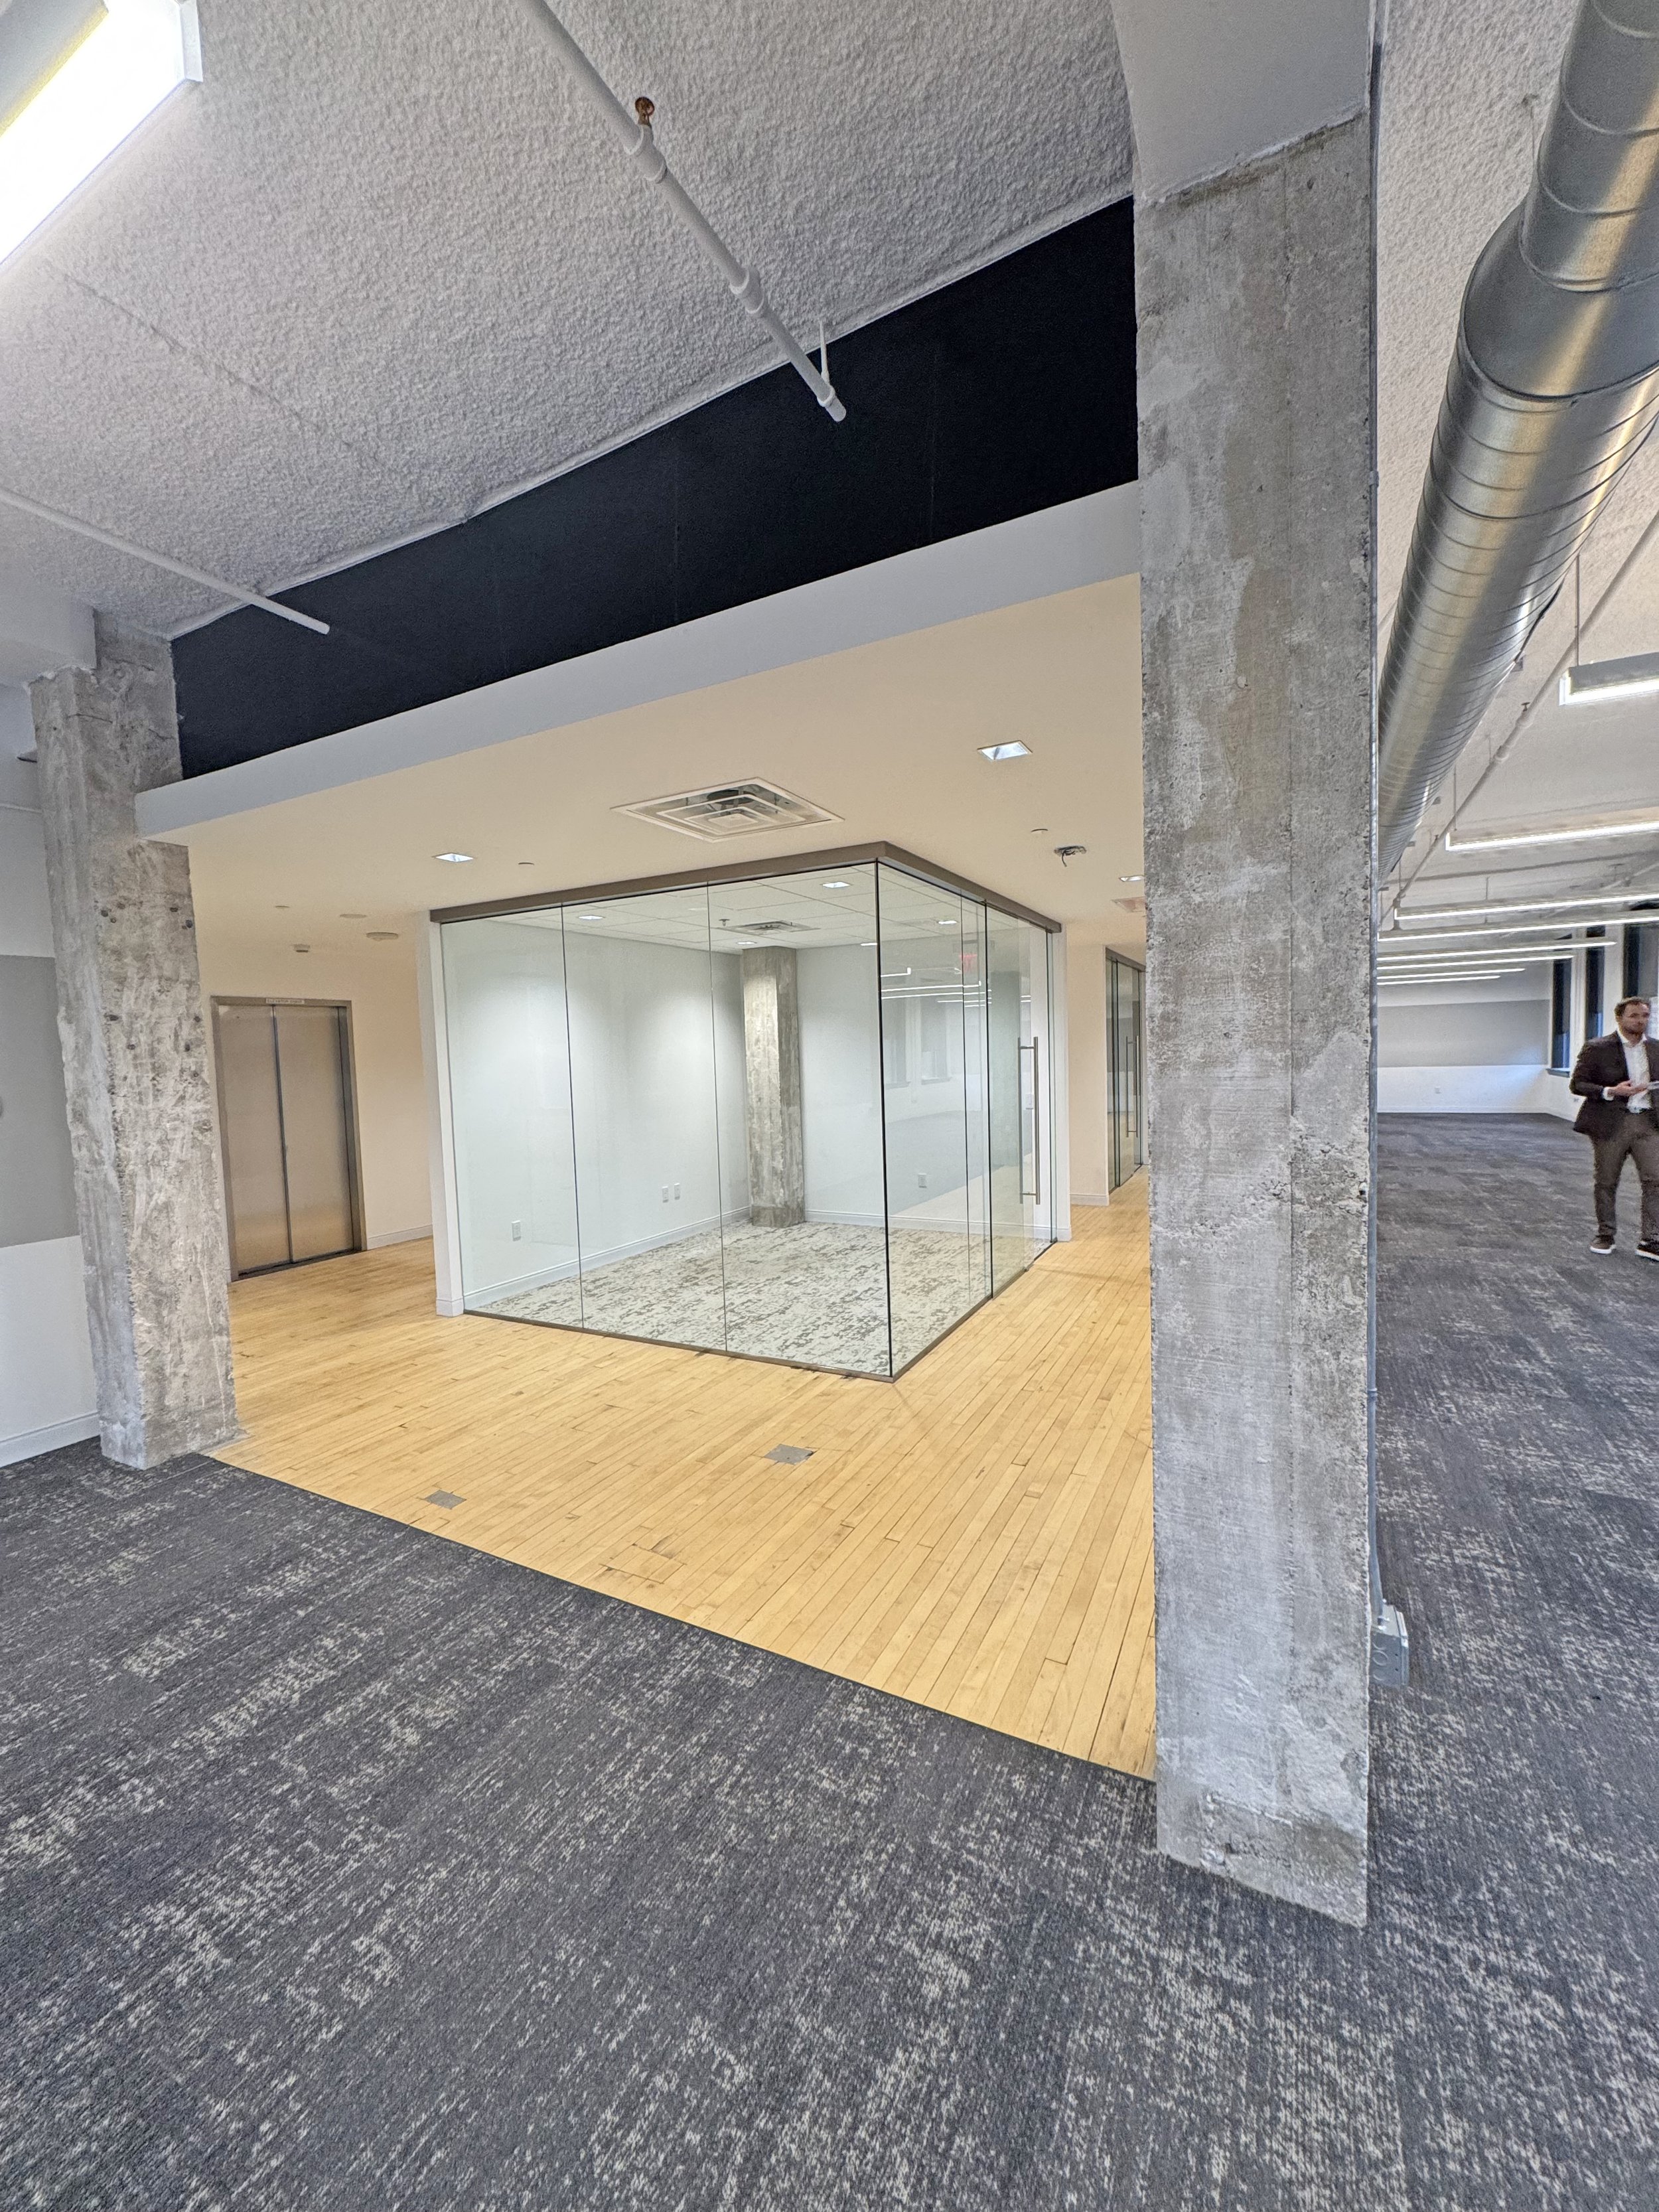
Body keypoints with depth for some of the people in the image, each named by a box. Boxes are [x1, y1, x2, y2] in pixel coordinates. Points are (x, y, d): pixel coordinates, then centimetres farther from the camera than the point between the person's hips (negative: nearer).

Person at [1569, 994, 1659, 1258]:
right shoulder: (1597, 1048, -4)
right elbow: (1578, 1084, -6)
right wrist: (1611, 1092, -20)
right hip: (1611, 1123, -3)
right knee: (1607, 1182, 8)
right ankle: (1605, 1235, 21)